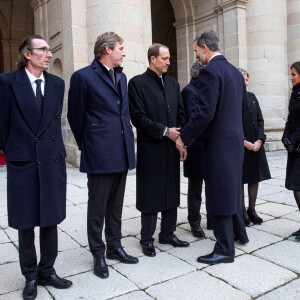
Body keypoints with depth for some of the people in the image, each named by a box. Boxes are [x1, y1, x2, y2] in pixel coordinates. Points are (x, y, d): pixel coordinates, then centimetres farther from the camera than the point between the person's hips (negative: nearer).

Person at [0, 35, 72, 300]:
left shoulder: (57, 84, 7)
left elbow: (56, 120, 10)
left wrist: (55, 149, 8)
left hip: (52, 161, 3)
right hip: (23, 164, -3)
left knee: (50, 220, 11)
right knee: (25, 223, 9)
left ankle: (47, 271, 29)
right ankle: (30, 276, 27)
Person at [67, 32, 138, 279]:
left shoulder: (121, 77, 16)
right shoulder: (83, 77, -6)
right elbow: (75, 115, -2)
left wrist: (128, 141, 15)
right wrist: (86, 145, 5)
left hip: (122, 153, 7)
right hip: (99, 155, -6)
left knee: (116, 205, 16)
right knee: (97, 207, 5)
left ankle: (115, 247, 30)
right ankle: (98, 254, 20)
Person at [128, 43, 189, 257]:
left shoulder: (173, 83, 14)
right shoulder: (138, 83, -5)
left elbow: (181, 114, 13)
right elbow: (138, 118, -12)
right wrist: (165, 131, -14)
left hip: (172, 148, 6)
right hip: (150, 149, -6)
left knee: (172, 193, 13)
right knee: (150, 195, 4)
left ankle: (168, 233, 28)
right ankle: (147, 239, 18)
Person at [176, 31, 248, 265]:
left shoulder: (210, 71, -15)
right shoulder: (235, 71, 12)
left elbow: (205, 112, -23)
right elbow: (244, 104, 21)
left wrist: (184, 138, -14)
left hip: (219, 140, -9)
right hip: (236, 138, 9)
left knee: (218, 192, -1)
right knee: (232, 186, 22)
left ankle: (225, 249, 8)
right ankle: (239, 232, 38)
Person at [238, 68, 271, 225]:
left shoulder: (251, 96, 11)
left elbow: (260, 120, 9)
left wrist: (259, 140, -3)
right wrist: (244, 142, -14)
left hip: (256, 144, 6)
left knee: (255, 178, 10)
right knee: (239, 180, 4)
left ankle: (252, 210, 23)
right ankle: (242, 211, 17)